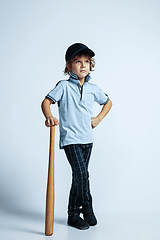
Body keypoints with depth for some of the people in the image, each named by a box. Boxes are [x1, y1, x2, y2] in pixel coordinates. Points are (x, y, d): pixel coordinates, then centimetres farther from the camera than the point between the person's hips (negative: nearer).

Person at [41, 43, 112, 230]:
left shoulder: (93, 89, 9)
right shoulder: (64, 86, -3)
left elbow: (108, 102, 25)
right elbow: (46, 101, -11)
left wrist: (99, 118, 12)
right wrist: (49, 117, -31)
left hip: (87, 139, 5)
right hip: (70, 138, -5)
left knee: (79, 176, 11)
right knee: (81, 173, -15)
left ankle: (73, 214, 24)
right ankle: (87, 206, 10)